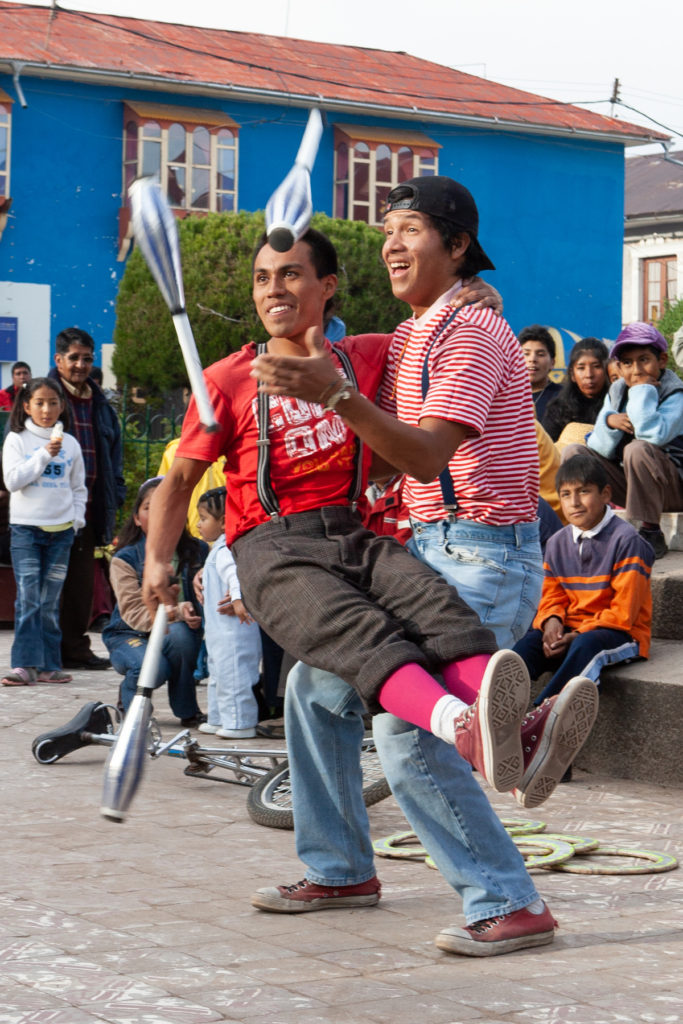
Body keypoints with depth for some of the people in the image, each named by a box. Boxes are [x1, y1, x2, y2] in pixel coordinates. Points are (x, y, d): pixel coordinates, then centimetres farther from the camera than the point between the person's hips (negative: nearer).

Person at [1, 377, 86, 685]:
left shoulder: (70, 444, 10)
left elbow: (78, 488, 16)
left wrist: (76, 519, 3)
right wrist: (44, 455, -15)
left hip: (61, 530, 3)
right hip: (25, 527, -3)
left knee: (50, 602, 5)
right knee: (28, 600, -10)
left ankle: (48, 665, 8)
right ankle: (25, 665, -11)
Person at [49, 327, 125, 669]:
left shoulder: (99, 404, 16)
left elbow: (113, 449, 22)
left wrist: (114, 495, 11)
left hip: (88, 508, 6)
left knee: (82, 581, 8)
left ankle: (75, 647, 16)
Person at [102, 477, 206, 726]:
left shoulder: (197, 552, 0)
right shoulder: (125, 559, -7)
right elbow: (133, 612, -19)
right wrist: (177, 613, -36)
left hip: (180, 635, 2)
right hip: (130, 637, -2)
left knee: (180, 633, -34)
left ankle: (187, 711, -13)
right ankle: (129, 697, 4)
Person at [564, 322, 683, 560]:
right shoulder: (616, 392, 6)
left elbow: (653, 434, -35)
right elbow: (599, 450, 1)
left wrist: (643, 389, -22)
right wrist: (609, 422, -19)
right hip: (630, 486, 6)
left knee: (638, 450, -35)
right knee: (573, 453, -5)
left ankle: (651, 534, -21)